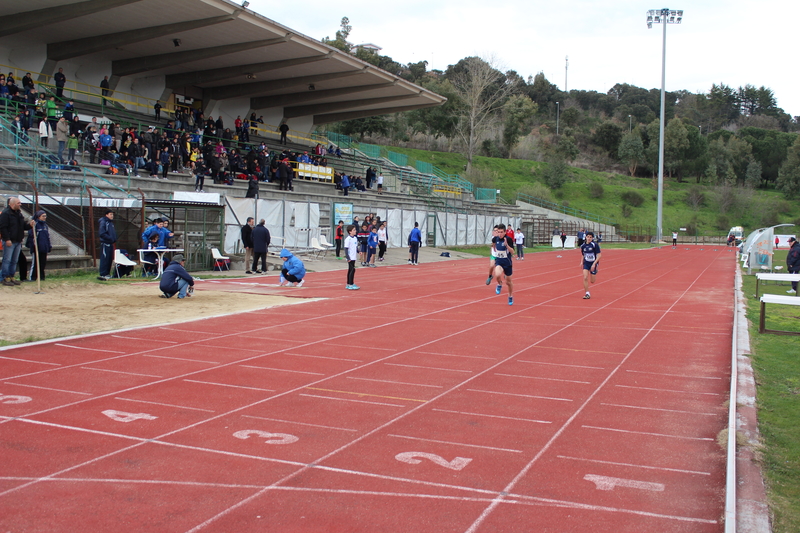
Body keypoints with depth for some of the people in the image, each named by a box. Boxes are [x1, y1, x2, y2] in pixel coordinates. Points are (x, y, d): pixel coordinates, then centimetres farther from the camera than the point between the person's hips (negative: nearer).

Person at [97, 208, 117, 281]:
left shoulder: (111, 222, 18)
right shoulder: (103, 222, -10)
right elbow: (102, 233, -18)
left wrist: (114, 239, 8)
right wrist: (110, 238, -19)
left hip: (110, 243, 9)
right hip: (105, 243, -9)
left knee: (110, 259, 11)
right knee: (104, 259, -10)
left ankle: (107, 274, 19)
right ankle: (102, 275, -11)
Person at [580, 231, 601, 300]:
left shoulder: (595, 245, -13)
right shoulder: (583, 246, 0)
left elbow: (599, 255, -14)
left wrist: (594, 264, -22)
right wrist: (581, 262, 2)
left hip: (593, 264, -3)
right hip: (586, 263, 3)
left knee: (592, 281, 5)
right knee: (585, 278, -16)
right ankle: (587, 294, -8)